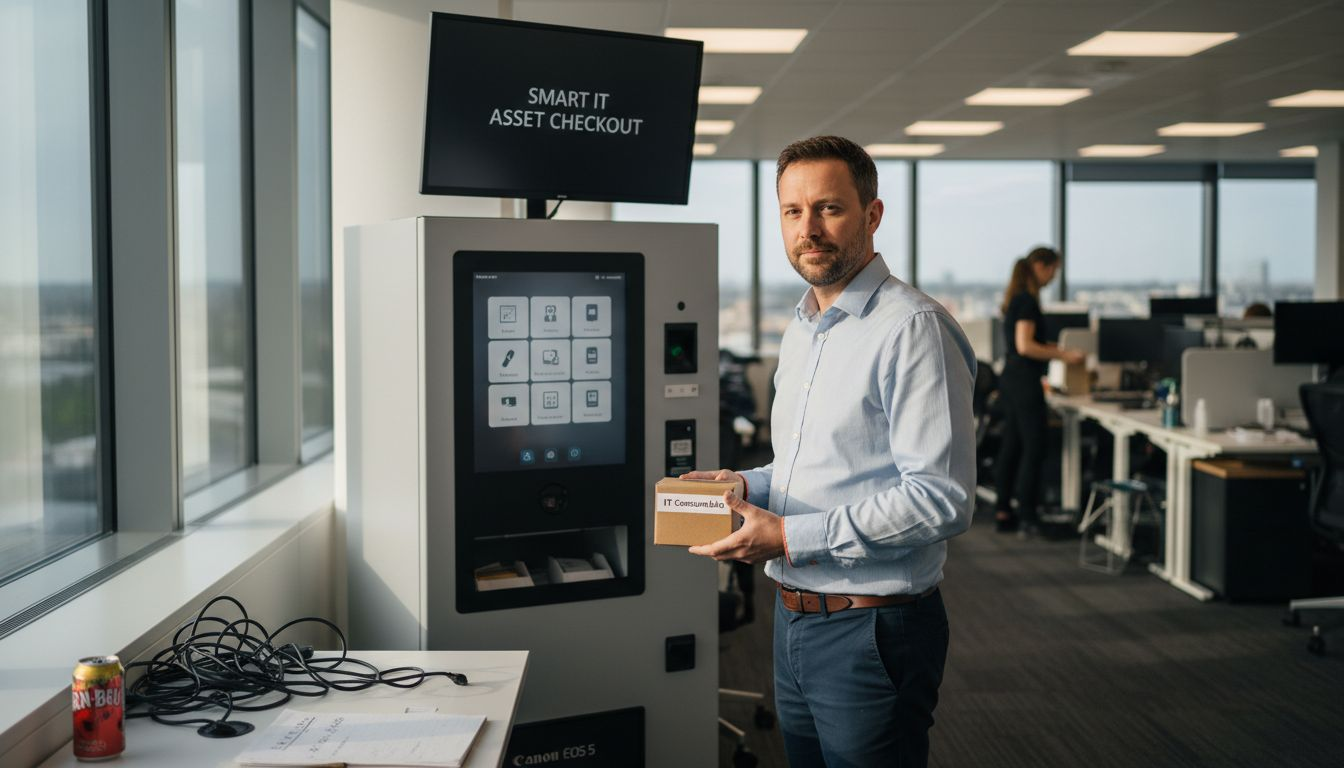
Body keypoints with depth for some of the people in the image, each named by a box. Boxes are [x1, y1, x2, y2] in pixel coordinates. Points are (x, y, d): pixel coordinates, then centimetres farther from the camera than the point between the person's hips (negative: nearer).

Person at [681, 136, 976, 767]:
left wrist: (794, 538, -22)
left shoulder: (913, 329, -17)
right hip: (794, 620, 8)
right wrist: (747, 486, 5)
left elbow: (941, 498, -23)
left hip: (872, 630, -8)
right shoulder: (800, 331, 13)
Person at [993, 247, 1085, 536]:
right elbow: (1024, 346, -21)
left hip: (1010, 379, 10)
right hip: (1024, 381, -10)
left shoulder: (1016, 298, 15)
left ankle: (1002, 513, 16)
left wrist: (1049, 349, 20)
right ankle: (1027, 518, -3)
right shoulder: (1028, 300, -15)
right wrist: (1062, 355, -16)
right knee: (1033, 449, -5)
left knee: (1011, 446, 12)